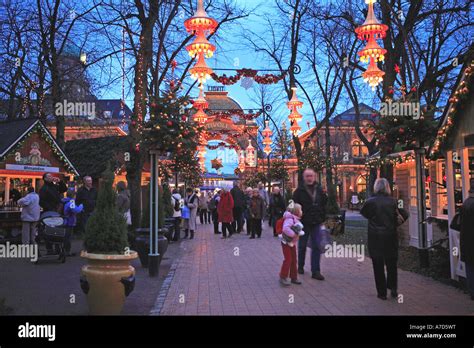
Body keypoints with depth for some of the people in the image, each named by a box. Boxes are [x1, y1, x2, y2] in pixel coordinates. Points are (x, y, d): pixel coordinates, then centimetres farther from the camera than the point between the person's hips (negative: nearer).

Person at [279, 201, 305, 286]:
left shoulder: (296, 219, 9)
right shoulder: (290, 219, -23)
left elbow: (299, 229, 19)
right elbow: (285, 228, -38)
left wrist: (300, 232, 0)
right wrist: (293, 234, -34)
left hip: (292, 243, 9)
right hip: (286, 243, -9)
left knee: (294, 260, 13)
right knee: (288, 260, -6)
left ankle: (293, 277, 23)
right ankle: (283, 278, 5)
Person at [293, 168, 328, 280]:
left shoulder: (319, 190, 5)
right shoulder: (299, 191, -6)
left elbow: (324, 204, 13)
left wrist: (323, 218, 8)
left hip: (316, 223, 2)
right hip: (303, 223, -2)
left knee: (316, 247, -1)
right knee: (302, 246, 11)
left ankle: (315, 271, 3)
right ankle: (300, 267, 29)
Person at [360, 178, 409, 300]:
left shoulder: (370, 202, -11)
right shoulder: (393, 201, -6)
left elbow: (364, 213, 5)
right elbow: (404, 215, -1)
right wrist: (395, 223, 10)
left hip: (375, 237, -1)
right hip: (391, 236, 2)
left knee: (378, 265, 8)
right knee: (391, 263, 18)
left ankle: (382, 292, 12)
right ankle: (393, 288, 17)